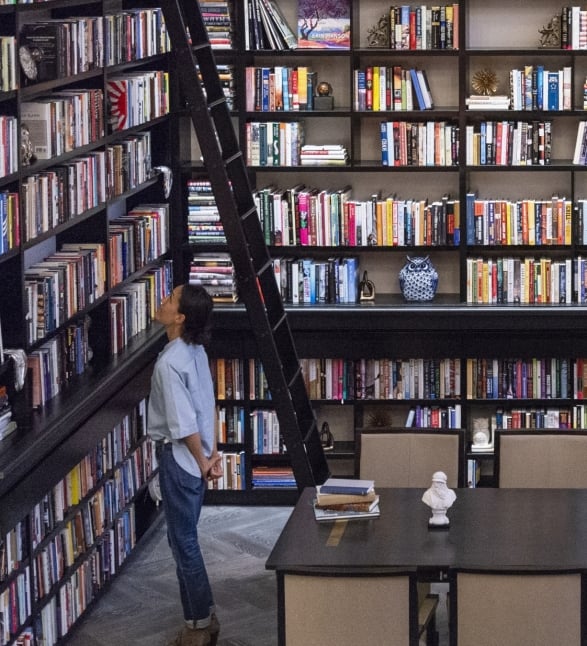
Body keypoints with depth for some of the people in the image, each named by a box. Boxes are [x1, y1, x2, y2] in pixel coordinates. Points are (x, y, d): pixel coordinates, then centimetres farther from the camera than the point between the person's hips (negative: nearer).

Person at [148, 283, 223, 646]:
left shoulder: (169, 362, -23)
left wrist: (202, 462, -11)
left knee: (183, 543, 2)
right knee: (185, 539, 17)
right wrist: (213, 453, 11)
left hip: (179, 458, -9)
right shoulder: (195, 350, 6)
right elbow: (208, 406, 10)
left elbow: (184, 424, -23)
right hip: (195, 458, 9)